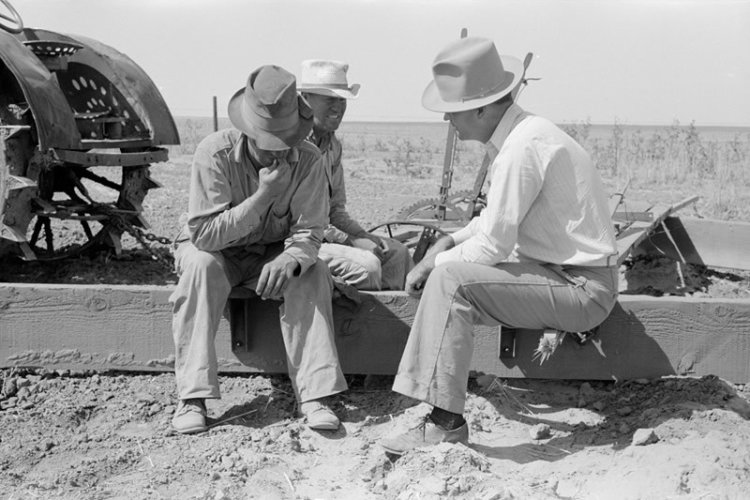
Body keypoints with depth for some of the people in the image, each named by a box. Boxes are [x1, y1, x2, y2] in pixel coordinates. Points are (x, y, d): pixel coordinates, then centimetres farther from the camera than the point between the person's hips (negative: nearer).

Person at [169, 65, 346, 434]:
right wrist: (263, 197, -36)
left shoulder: (307, 159, -17)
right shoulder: (215, 152, -24)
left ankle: (315, 395, -27)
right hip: (217, 252, -1)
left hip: (273, 254, 2)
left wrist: (288, 261, -41)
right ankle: (192, 398, -31)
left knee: (310, 272, -27)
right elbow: (204, 234, -28)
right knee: (200, 265, -34)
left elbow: (308, 233, -17)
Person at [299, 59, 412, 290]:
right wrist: (349, 242, -17)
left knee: (396, 252, 5)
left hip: (325, 235, 10)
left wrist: (363, 236, 1)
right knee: (365, 264, -26)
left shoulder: (333, 145, 15)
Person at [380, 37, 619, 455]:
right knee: (455, 263, 12)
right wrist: (450, 241, 7)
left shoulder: (522, 148, -23)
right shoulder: (520, 131, 8)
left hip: (581, 289, -10)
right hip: (574, 280, 10)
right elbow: (500, 217, 20)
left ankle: (447, 424, -18)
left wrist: (437, 261, -6)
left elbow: (494, 244, -22)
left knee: (451, 277, -21)